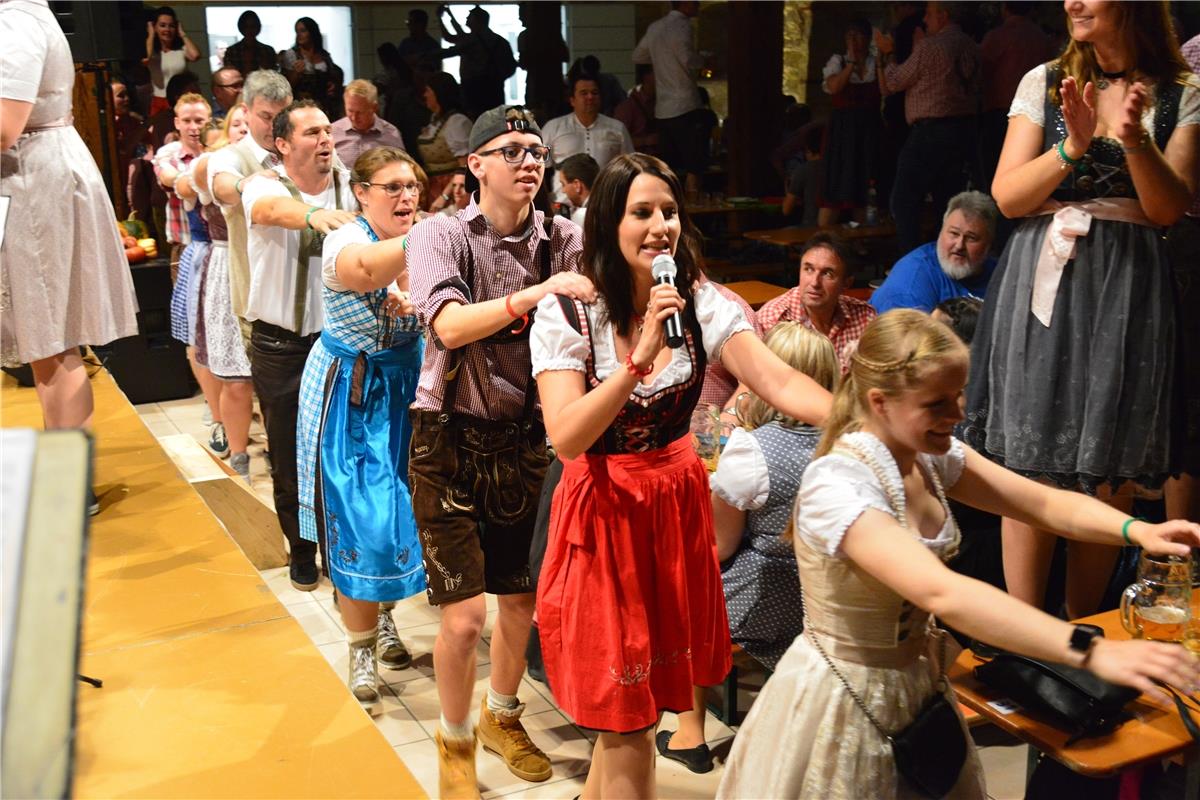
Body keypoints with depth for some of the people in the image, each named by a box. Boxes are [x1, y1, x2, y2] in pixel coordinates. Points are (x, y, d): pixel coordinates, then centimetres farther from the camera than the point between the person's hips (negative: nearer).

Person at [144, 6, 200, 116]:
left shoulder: (182, 49, 4)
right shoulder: (152, 51, 5)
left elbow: (195, 55, -18)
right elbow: (145, 58, -19)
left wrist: (182, 34, -2)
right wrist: (151, 35, -2)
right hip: (159, 104, 0)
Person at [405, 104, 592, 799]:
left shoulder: (563, 240, 0)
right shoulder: (441, 235, -9)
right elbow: (452, 325, -25)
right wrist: (540, 292, -34)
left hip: (527, 436, 4)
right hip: (452, 438, -3)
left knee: (523, 598, 14)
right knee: (466, 615, -4)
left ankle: (502, 716, 41)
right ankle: (456, 743, 23)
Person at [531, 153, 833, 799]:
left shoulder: (700, 303, -4)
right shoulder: (566, 315, -13)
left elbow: (781, 383, -17)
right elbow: (566, 438, -24)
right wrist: (640, 357, -33)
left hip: (678, 502, 4)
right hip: (604, 511, -4)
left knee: (639, 693, 18)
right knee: (625, 711, 3)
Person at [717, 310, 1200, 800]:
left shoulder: (930, 455, -5)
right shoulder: (836, 486, -30)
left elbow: (1047, 503, -2)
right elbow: (942, 594, -41)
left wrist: (1137, 530, -21)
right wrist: (1092, 652, -45)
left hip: (919, 680, 7)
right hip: (847, 704, -7)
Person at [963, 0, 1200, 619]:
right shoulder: (1044, 82, 6)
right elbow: (1007, 196, -1)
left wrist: (1135, 140, -17)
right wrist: (1073, 145, -16)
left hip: (1127, 288, 1)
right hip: (1043, 281, 0)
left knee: (1110, 476, 4)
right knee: (1031, 467, -1)